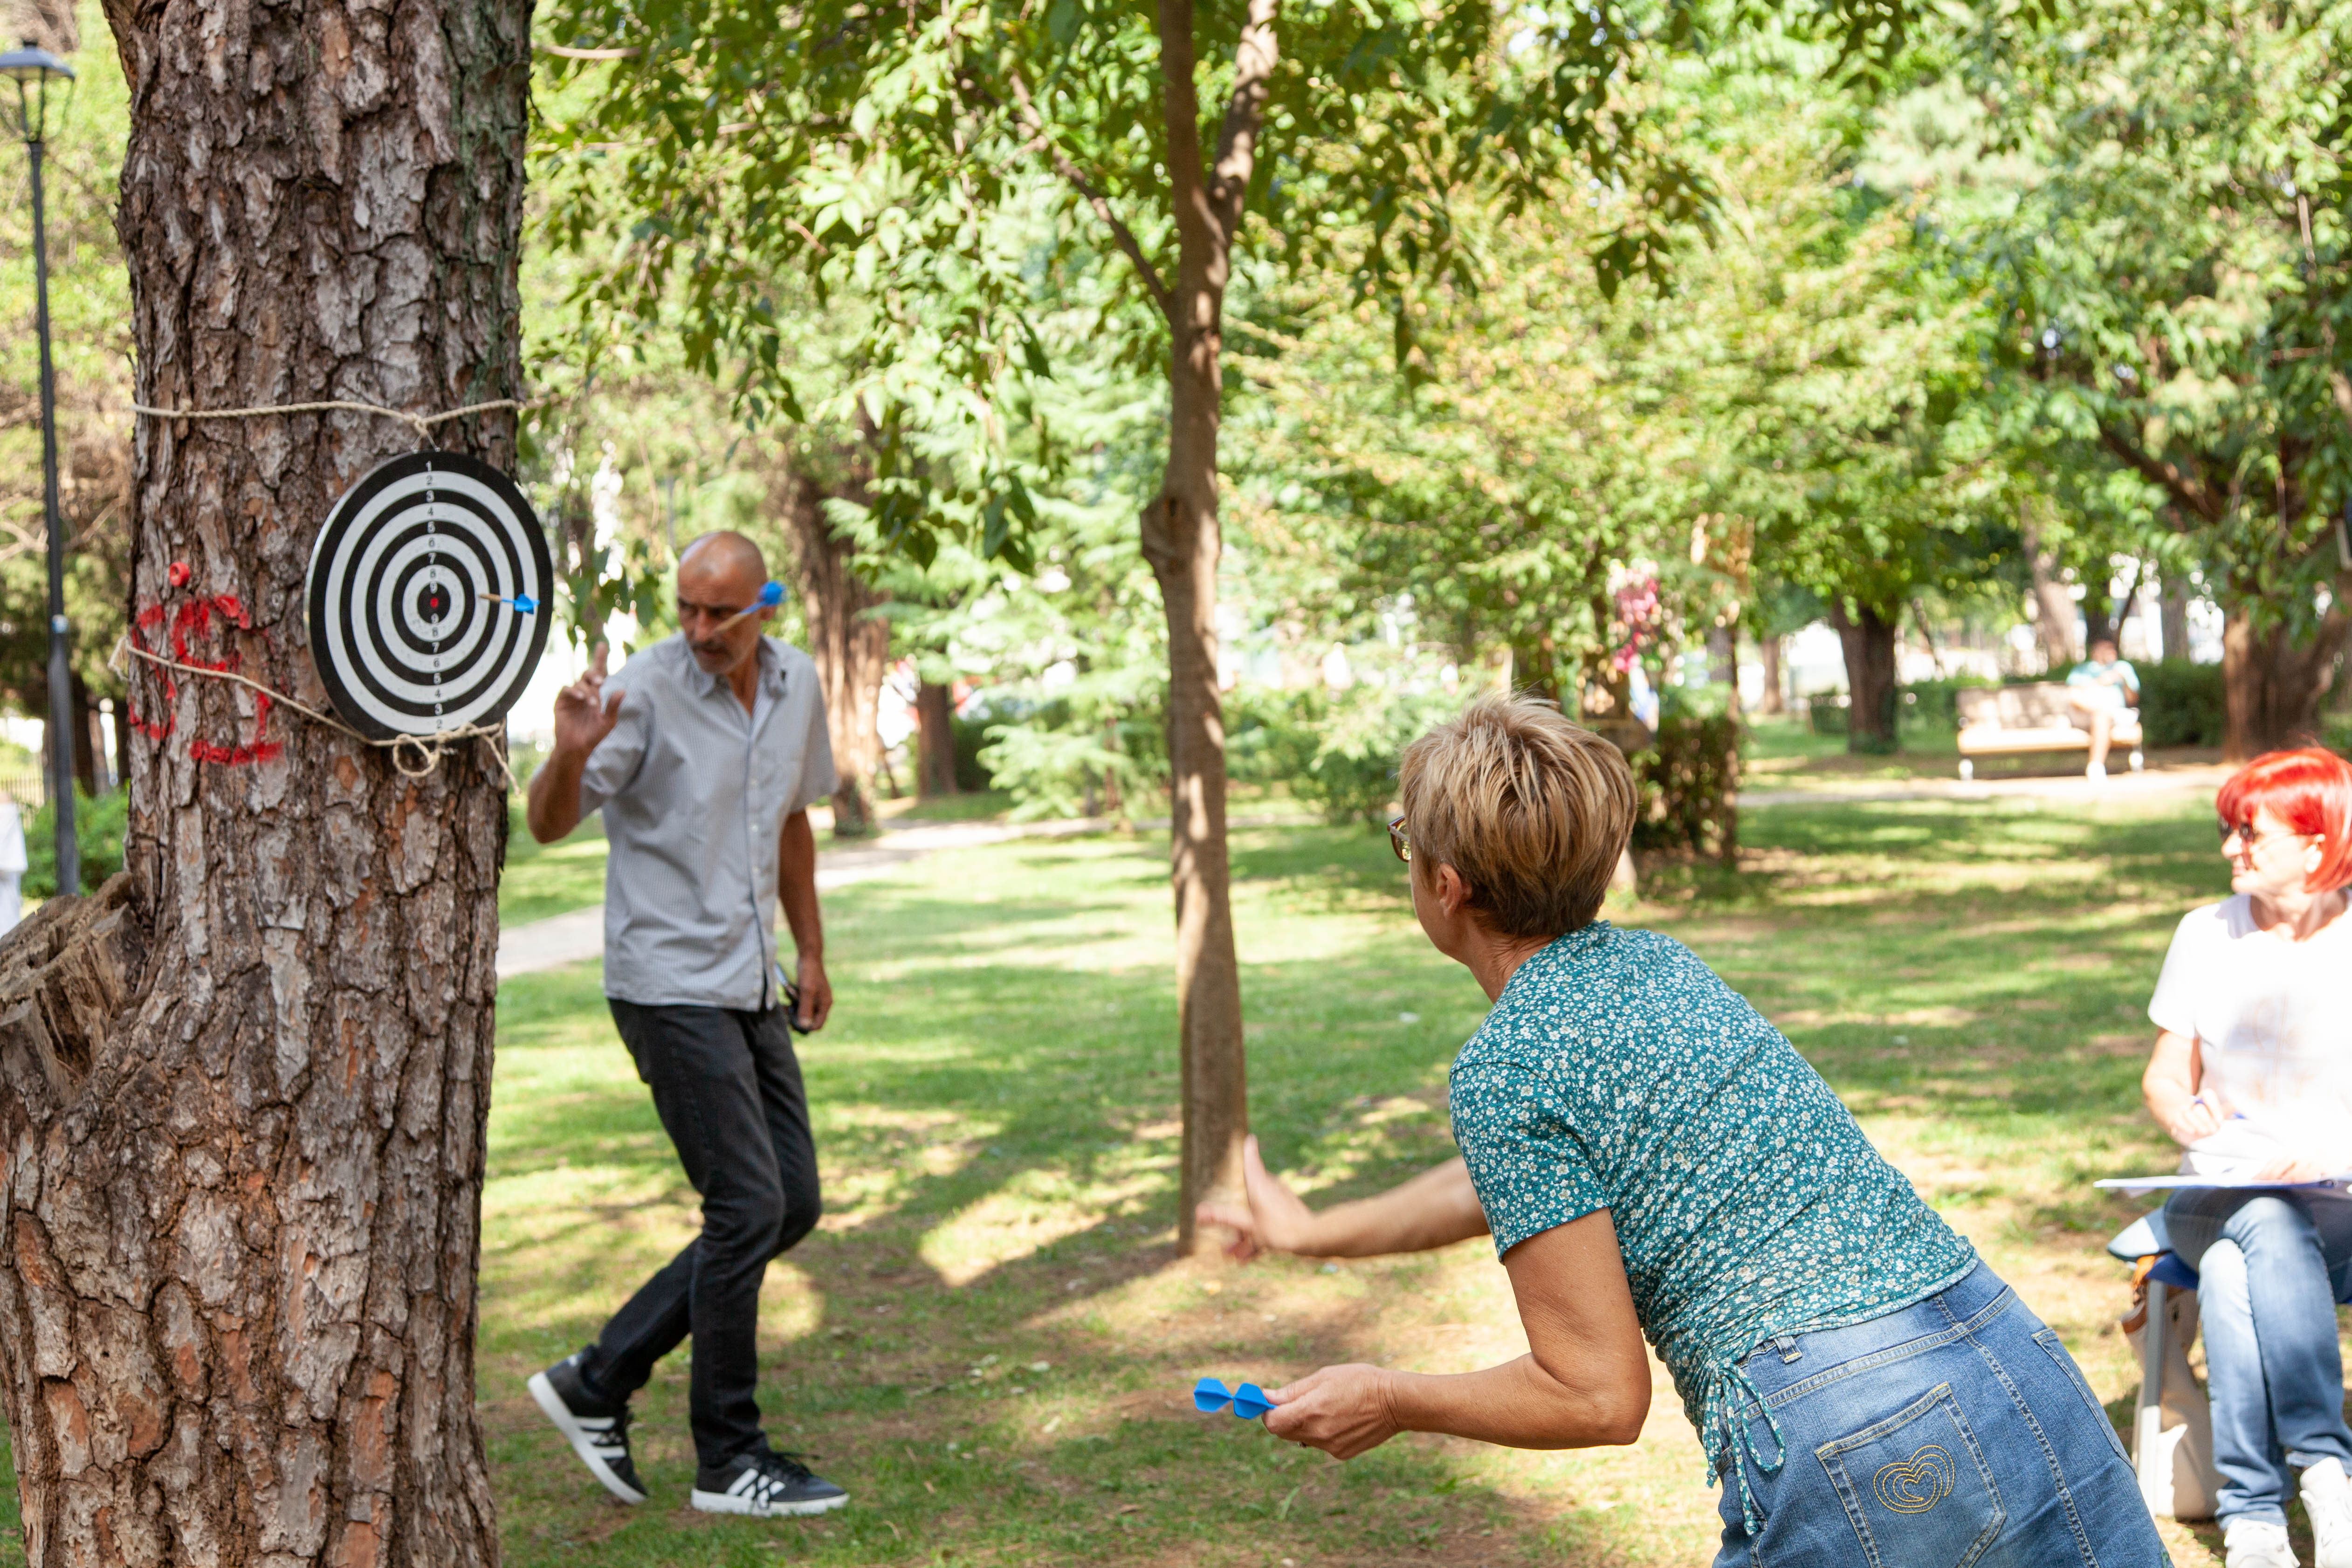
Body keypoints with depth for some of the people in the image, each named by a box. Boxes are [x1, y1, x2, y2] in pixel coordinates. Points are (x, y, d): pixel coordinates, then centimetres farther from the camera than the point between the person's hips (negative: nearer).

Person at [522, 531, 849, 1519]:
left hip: (751, 987, 8)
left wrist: (810, 949, 22)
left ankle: (599, 1381, 15)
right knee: (748, 1207, -9)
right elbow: (551, 825, -14)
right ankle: (729, 1462, 4)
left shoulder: (795, 686, 7)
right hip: (670, 984, -8)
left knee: (792, 1204, 7)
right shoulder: (646, 693, -13)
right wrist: (571, 754, -34)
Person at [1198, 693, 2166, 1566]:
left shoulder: (1505, 1062, -8)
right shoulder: (1654, 965, 17)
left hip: (1854, 1454, -7)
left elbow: (1598, 1396, -6)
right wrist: (1316, 1232, 49)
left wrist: (1388, 1402, 11)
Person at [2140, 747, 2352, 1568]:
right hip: (2213, 1197, 2)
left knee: (2233, 1271, -35)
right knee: (2264, 1227, -35)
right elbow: (2164, 1077, 14)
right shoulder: (2207, 934, 8)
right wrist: (2185, 1116, -8)